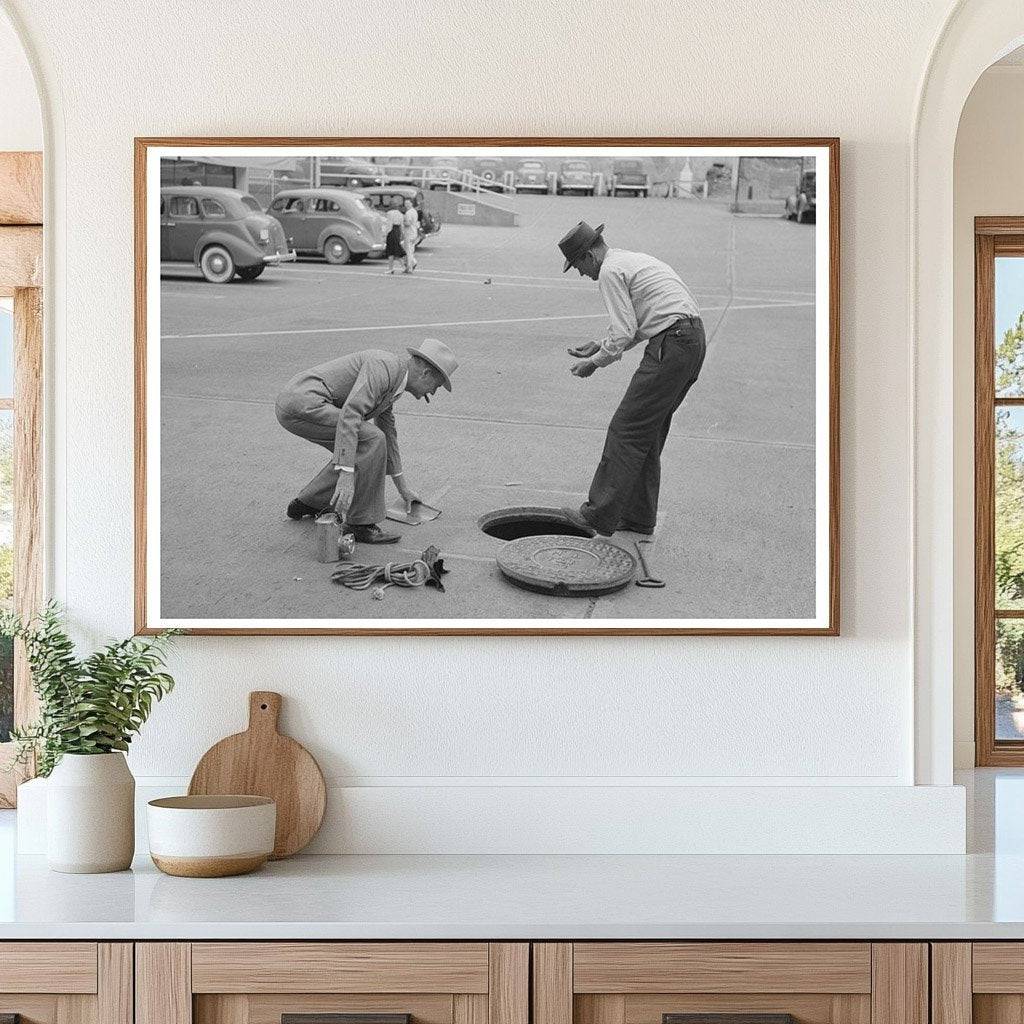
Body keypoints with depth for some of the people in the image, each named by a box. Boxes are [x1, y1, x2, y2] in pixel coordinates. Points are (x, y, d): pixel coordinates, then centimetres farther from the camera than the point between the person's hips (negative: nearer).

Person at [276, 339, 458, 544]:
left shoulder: (391, 381, 20)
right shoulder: (383, 366, -13)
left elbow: (387, 431, 34)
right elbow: (349, 414, -25)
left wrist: (402, 486, 40)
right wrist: (346, 474, -30)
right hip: (303, 404, -11)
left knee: (355, 450, 21)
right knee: (370, 441, -15)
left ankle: (306, 504, 29)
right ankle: (361, 524, -7)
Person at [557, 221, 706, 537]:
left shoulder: (610, 271, -5)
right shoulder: (635, 260, 25)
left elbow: (624, 332, -10)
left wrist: (595, 362, 2)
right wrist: (600, 346, 27)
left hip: (671, 345, -10)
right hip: (694, 339, 10)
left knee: (627, 431, -6)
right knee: (649, 432, 15)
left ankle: (601, 513, -5)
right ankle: (639, 517, 19)